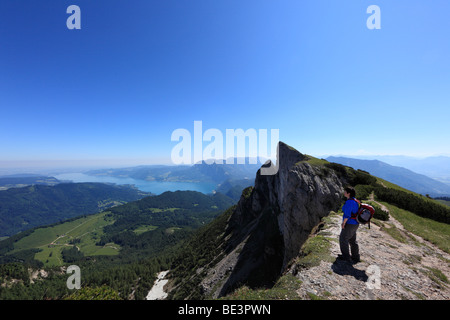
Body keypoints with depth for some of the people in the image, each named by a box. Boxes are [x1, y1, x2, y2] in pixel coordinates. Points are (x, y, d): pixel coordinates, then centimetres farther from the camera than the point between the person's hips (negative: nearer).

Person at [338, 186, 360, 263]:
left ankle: (345, 256, 13)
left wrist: (343, 223, -15)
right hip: (355, 224, 10)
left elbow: (347, 214, -26)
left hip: (349, 224, -10)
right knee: (352, 240, 19)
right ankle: (355, 257, 29)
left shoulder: (349, 202, -23)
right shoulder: (355, 201, 9)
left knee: (343, 239, 3)